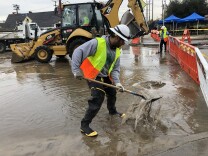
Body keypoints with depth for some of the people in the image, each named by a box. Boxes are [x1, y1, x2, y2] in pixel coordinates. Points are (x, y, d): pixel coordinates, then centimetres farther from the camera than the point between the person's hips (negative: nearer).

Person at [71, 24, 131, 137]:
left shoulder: (117, 50, -1)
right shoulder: (97, 43, -25)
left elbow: (115, 68, 1)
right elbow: (78, 52, -27)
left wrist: (117, 82, -15)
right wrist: (76, 70, -33)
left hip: (105, 76, 8)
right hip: (93, 75, -8)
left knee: (112, 93, 23)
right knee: (98, 99, -17)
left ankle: (112, 111, 53)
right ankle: (84, 125, -5)